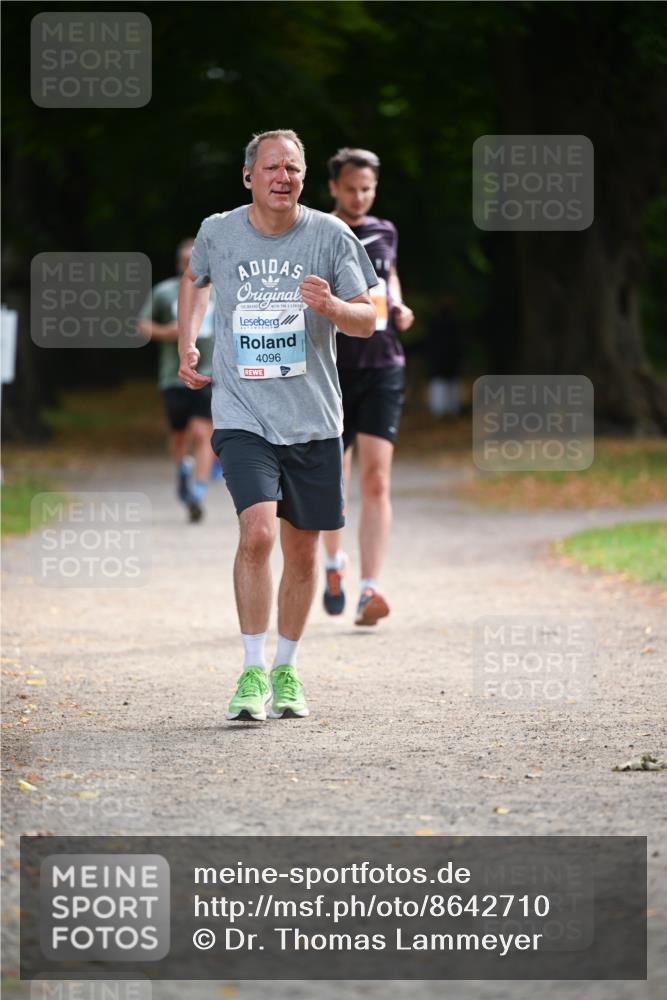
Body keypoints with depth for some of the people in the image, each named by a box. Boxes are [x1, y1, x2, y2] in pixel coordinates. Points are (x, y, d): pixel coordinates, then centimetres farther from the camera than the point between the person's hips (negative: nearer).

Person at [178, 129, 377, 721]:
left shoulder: (330, 236, -2)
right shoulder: (217, 233, 1)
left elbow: (367, 321, 0)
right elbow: (196, 279, 25)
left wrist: (330, 305, -20)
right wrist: (186, 344, 16)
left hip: (314, 420, 2)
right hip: (243, 416, -1)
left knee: (302, 550, 9)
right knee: (257, 532, -20)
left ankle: (286, 671, 27)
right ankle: (253, 672, -12)